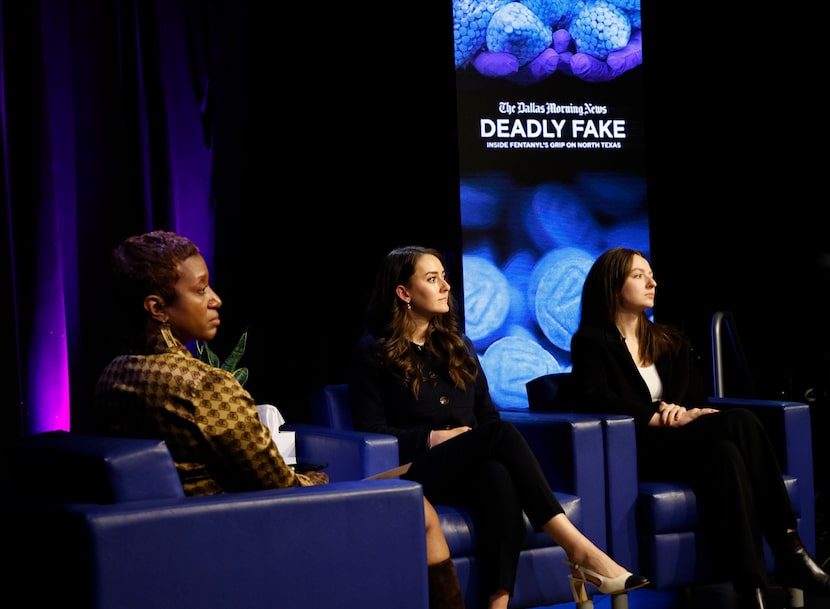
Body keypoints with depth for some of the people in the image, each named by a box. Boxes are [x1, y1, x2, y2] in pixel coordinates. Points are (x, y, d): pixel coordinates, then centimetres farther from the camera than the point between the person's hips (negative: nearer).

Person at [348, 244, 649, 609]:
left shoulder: (458, 344, 22)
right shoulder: (372, 353, 5)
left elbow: (487, 413, 20)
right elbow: (371, 430, -3)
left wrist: (484, 440, -4)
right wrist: (431, 438, -15)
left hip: (470, 468, 5)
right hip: (416, 472, -5)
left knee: (499, 476, -37)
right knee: (500, 434, -34)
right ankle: (579, 550, -43)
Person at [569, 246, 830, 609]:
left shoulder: (671, 341, 24)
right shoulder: (591, 342, 5)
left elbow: (699, 400, 15)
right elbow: (596, 401, -12)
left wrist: (684, 414, -11)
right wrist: (661, 417, -21)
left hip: (681, 447, 5)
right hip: (636, 451, -5)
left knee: (725, 453, -34)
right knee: (740, 422, -30)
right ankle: (788, 548, -36)